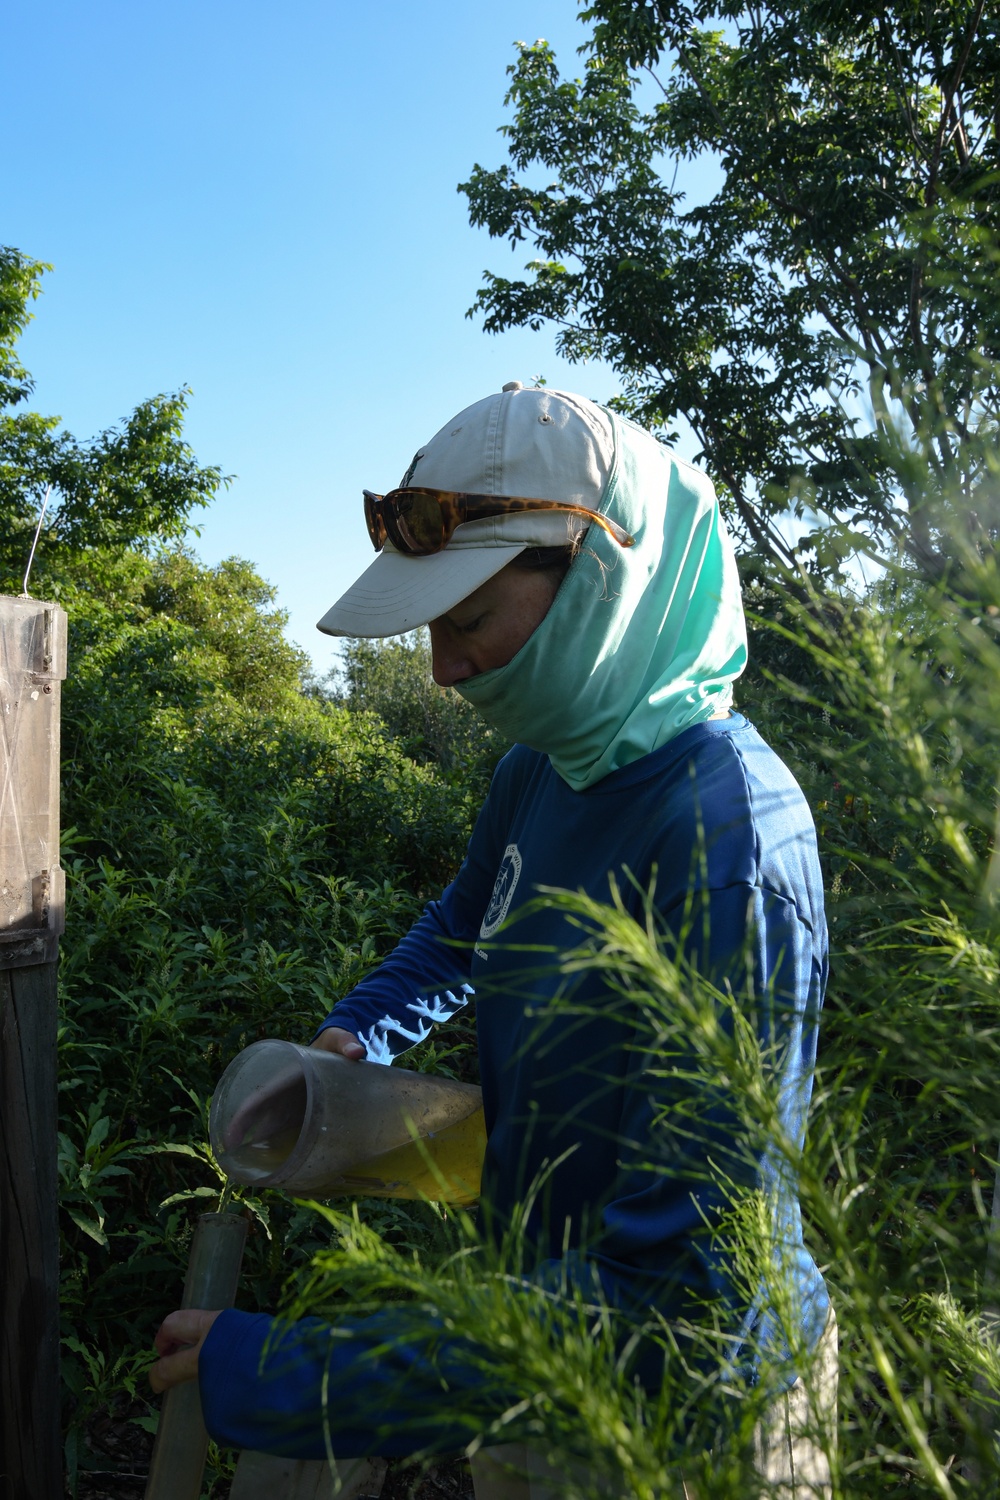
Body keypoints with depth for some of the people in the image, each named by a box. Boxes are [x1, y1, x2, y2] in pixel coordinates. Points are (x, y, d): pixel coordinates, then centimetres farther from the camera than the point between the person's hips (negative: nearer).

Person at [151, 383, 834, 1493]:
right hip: (542, 1285, 7)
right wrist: (354, 1035, 2)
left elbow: (676, 1298, -34)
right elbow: (469, 922, 18)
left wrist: (278, 1381, -31)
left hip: (683, 1411, -6)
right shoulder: (537, 768, -6)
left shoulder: (729, 841, -32)